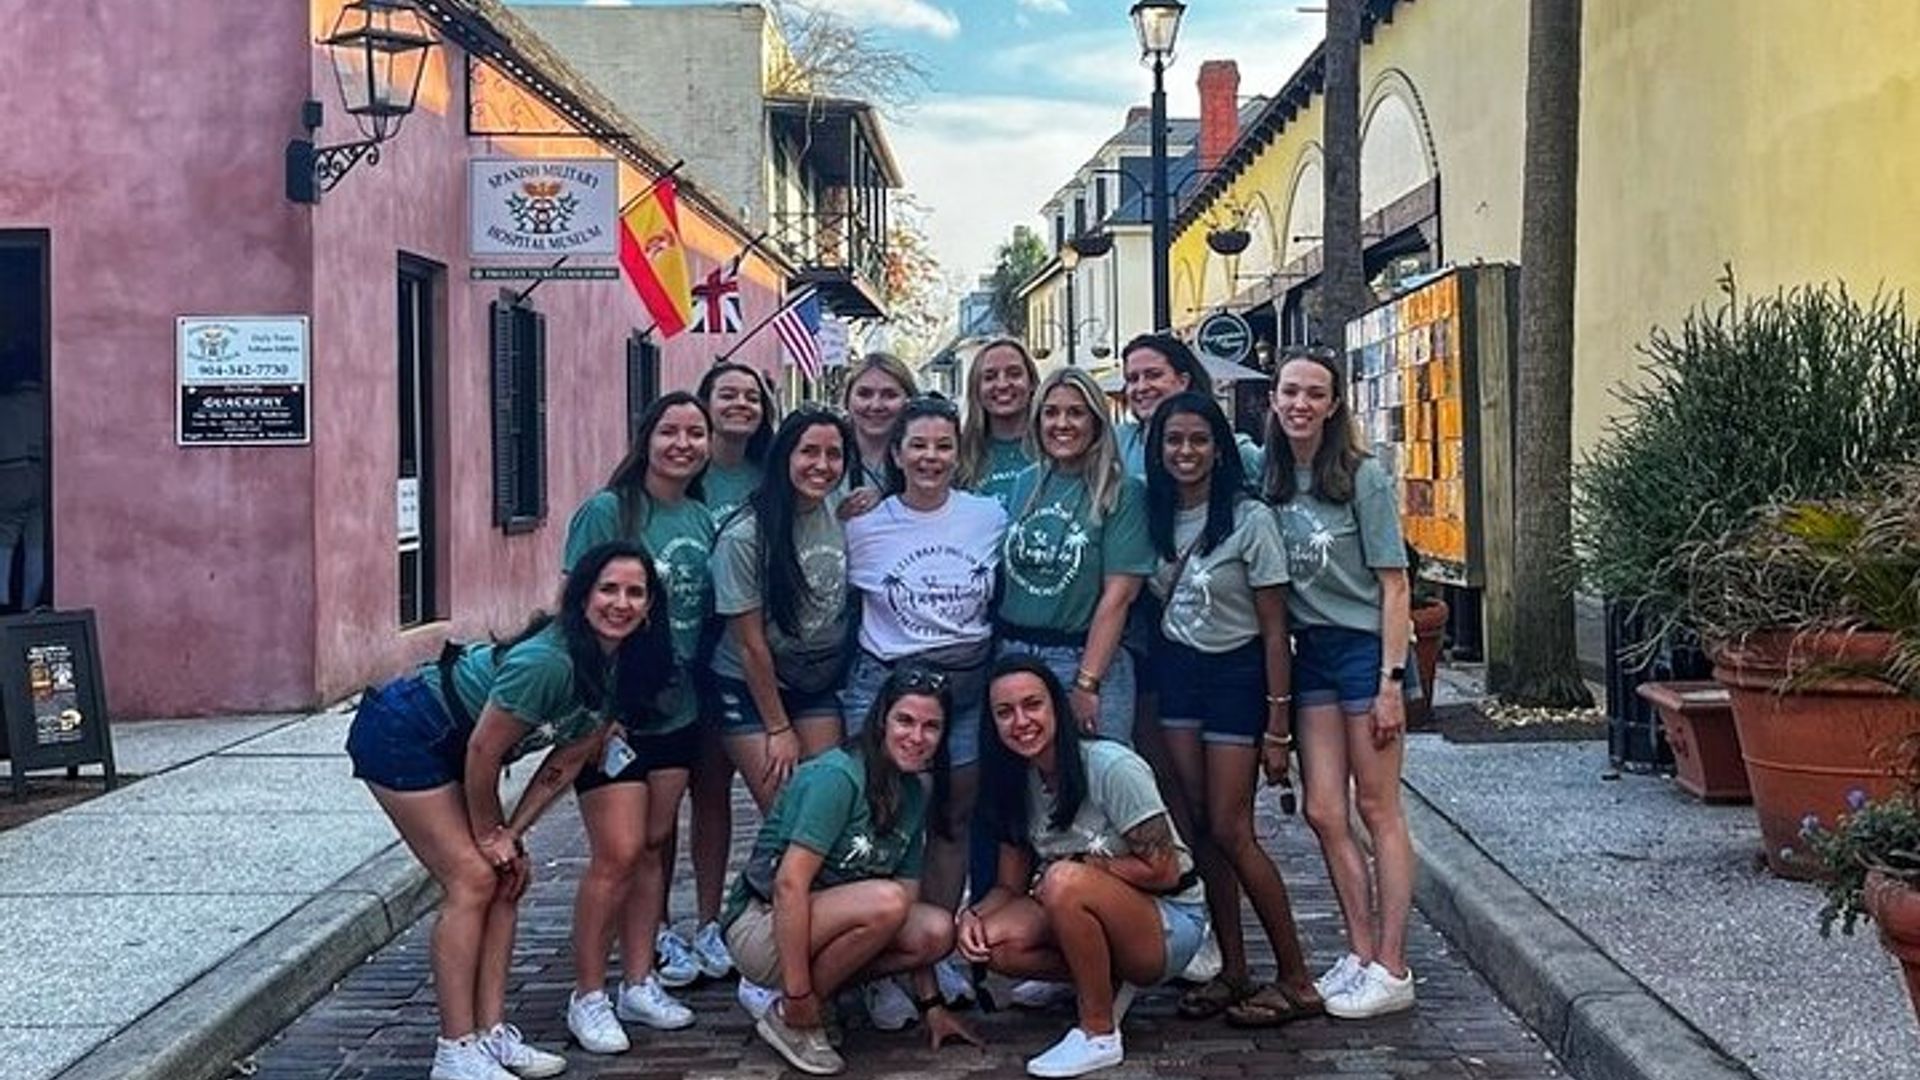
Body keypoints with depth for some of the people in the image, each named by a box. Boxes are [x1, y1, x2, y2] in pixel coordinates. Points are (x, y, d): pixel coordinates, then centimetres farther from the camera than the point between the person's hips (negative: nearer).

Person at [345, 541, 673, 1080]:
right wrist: (490, 836, -10)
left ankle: (491, 1033, 10)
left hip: (449, 750, 9)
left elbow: (569, 758, 0)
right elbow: (483, 753, -24)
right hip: (400, 735, -9)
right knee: (472, 880, -12)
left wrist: (511, 835, -6)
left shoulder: (621, 667, -6)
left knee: (507, 879, 3)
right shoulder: (546, 661, -32)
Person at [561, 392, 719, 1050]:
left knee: (654, 846, 12)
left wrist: (701, 689, 10)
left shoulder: (704, 521, 7)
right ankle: (588, 996, 6)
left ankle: (639, 983, 23)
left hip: (676, 711, 6)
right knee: (617, 854, -7)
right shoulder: (607, 511, -11)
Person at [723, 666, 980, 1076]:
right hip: (762, 926, -8)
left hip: (823, 926, 8)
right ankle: (784, 1011, -13)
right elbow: (790, 883, -25)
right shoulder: (836, 775, -19)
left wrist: (932, 1006, 3)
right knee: (884, 900, -31)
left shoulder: (914, 795, 6)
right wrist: (797, 994, -27)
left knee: (939, 930, -14)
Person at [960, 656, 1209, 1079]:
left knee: (1066, 882, -34)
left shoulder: (1111, 767, -20)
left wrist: (1080, 866, -16)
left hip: (1172, 923, -6)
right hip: (1098, 921, 7)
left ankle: (1099, 1035, -18)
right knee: (995, 942, -20)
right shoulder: (1017, 785, 1)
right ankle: (1110, 983, 3)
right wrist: (972, 914, -15)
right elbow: (1010, 886, 4)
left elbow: (1163, 871, -17)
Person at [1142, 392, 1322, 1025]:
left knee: (1230, 832, -8)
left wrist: (1277, 723, -12)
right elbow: (1154, 604, 12)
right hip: (1176, 671, 5)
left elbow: (1274, 629, -10)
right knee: (1202, 826, 5)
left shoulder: (1250, 518, -11)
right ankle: (1232, 970, 15)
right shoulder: (1156, 517, 5)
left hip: (1236, 673, -5)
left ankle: (1297, 981, 3)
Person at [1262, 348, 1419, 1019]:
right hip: (1309, 653, 5)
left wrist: (1391, 681, -14)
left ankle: (1391, 969, 6)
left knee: (1377, 810, 0)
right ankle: (1361, 953, 17)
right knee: (1323, 812, 5)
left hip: (1364, 647, -5)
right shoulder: (1267, 481, 5)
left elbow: (1393, 585, -9)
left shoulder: (1362, 478, -8)